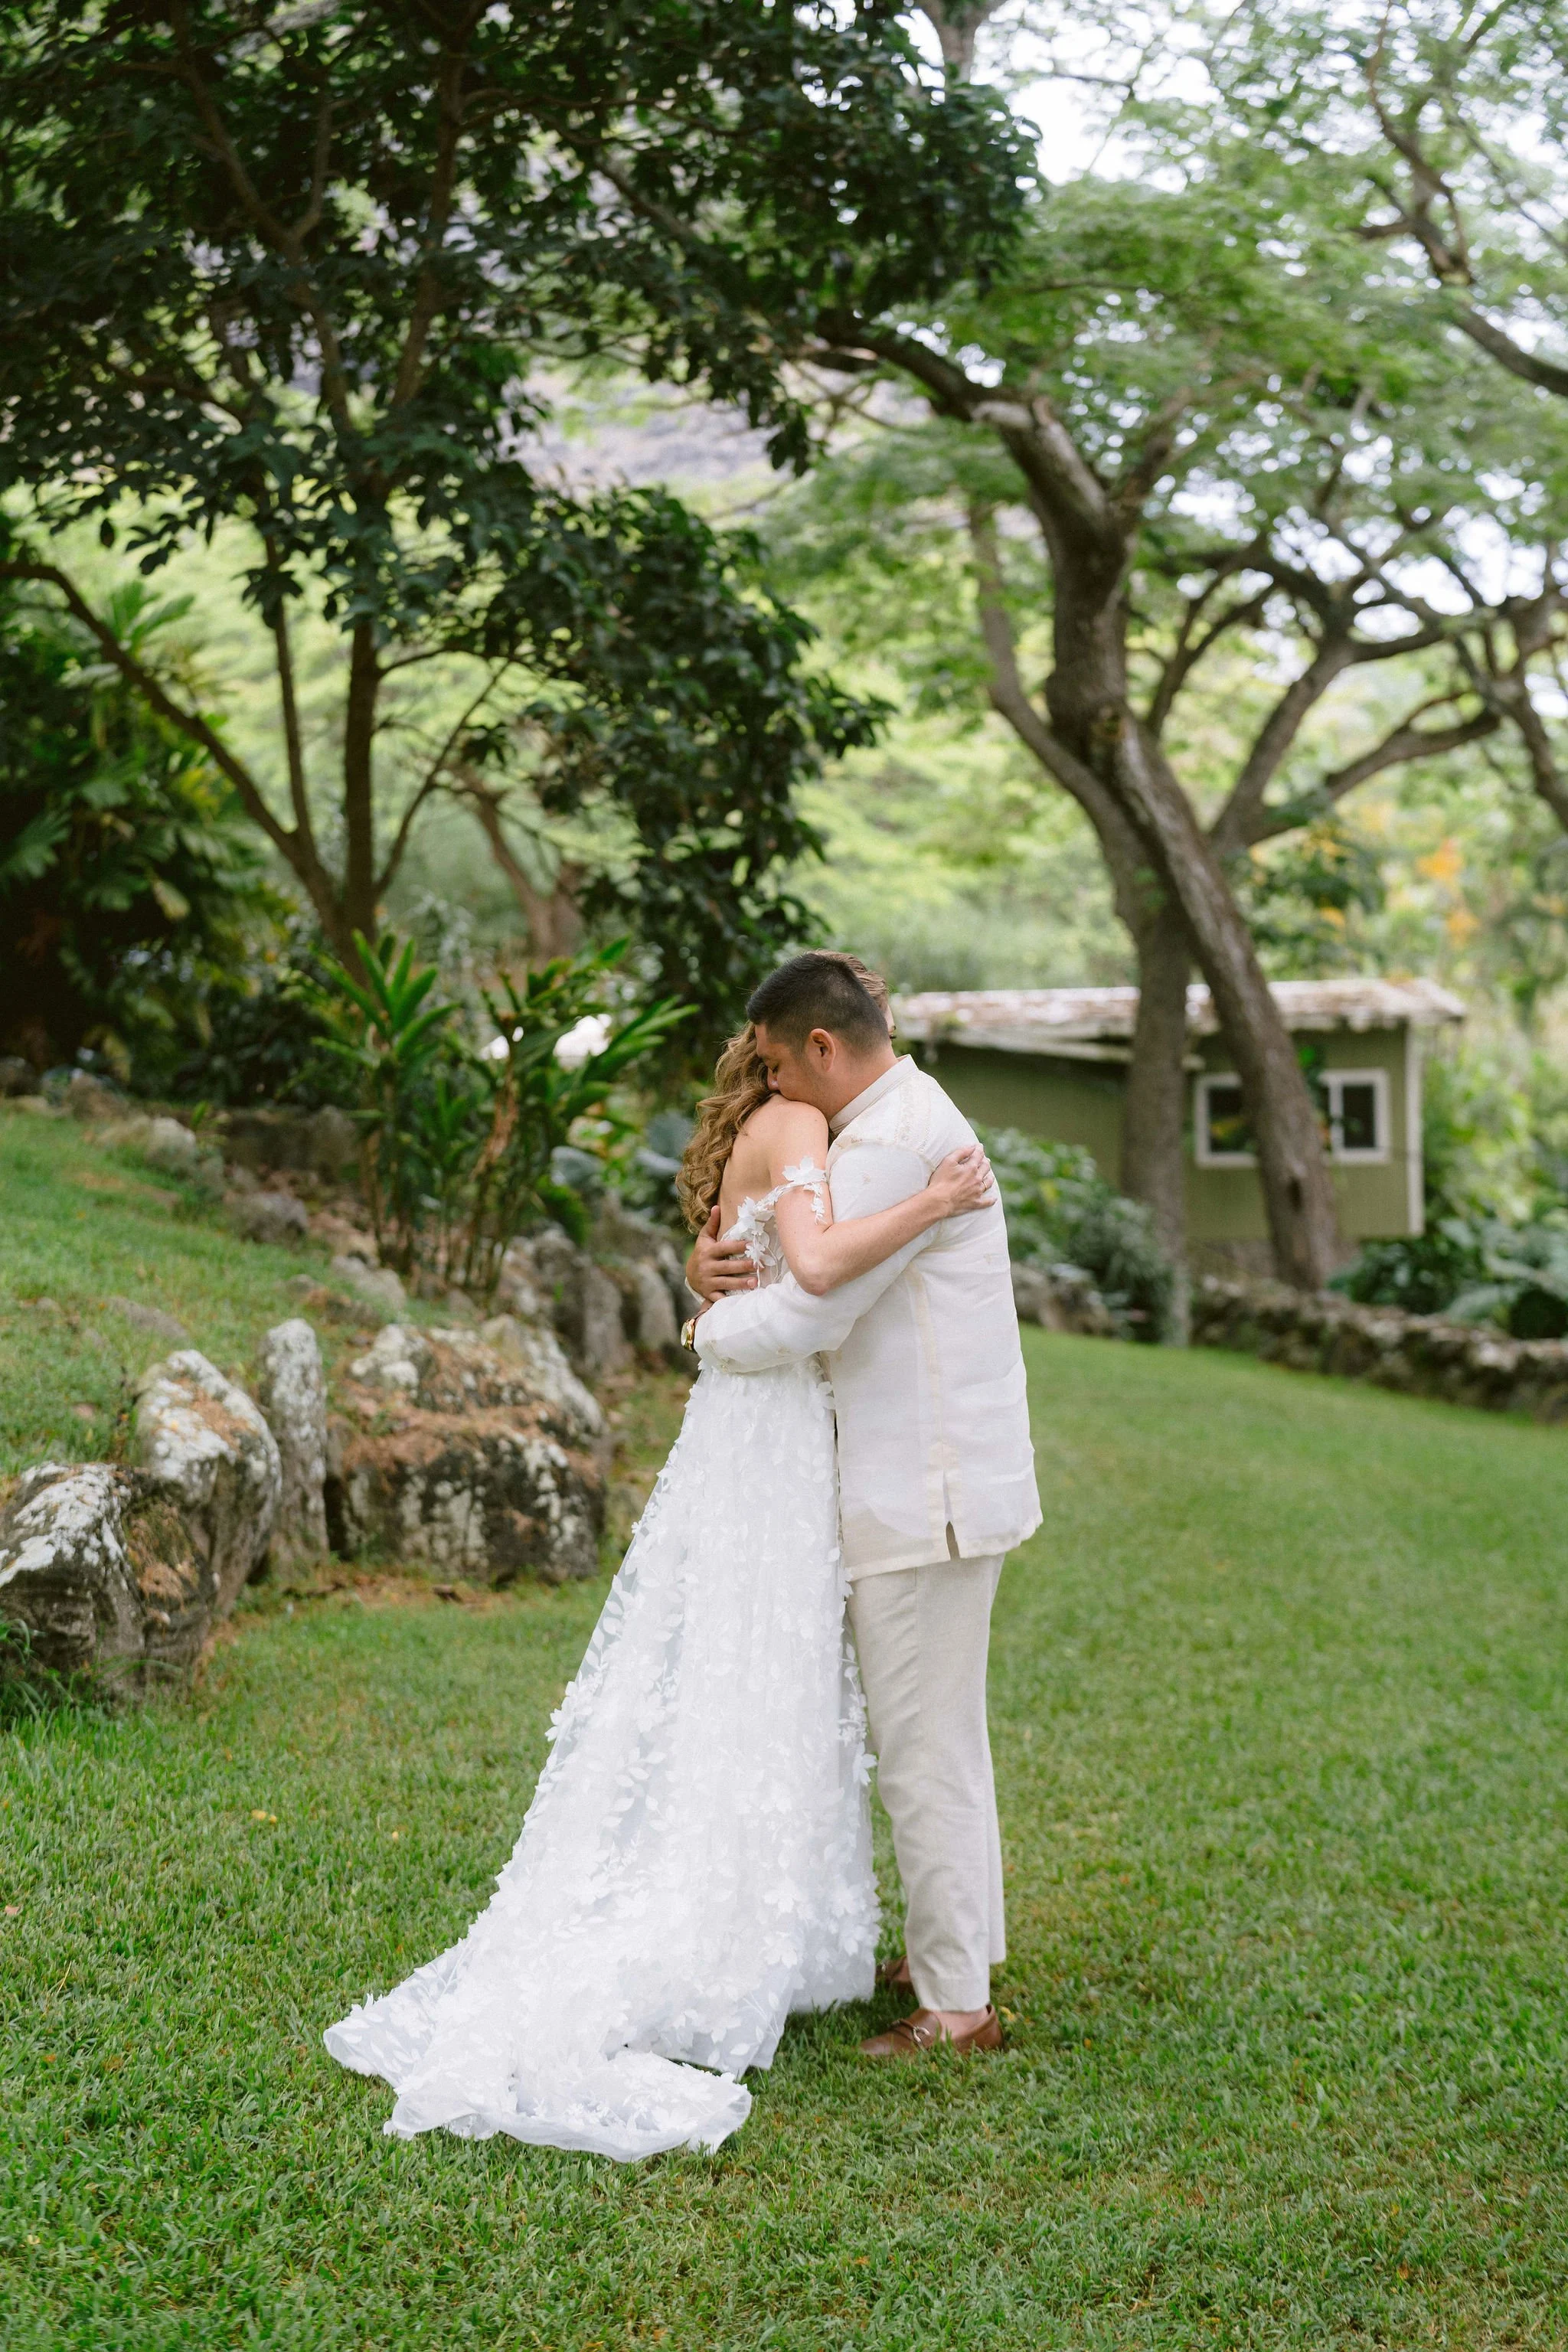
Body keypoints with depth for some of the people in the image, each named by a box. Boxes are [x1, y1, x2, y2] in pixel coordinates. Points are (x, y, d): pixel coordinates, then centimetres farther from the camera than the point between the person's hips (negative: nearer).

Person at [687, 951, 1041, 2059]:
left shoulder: (891, 1145, -20)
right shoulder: (909, 1116, 15)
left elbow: (802, 1320, -21)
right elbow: (812, 1260, 23)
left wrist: (710, 1326, 0)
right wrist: (720, 1260, 2)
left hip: (924, 1498, -11)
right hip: (935, 1481, 11)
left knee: (925, 1752, -2)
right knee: (945, 1737, 21)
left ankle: (957, 2006, 7)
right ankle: (961, 1947, 34)